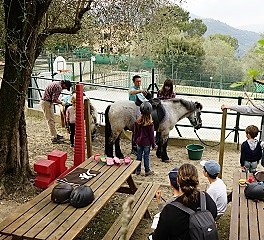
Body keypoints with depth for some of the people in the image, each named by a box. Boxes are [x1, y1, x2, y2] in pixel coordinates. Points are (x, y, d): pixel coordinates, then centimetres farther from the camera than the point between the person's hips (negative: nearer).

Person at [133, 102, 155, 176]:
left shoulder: (137, 122, -7)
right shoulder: (150, 124, -18)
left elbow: (135, 133, 3)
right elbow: (151, 135, -12)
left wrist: (135, 140, 17)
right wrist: (153, 144, -1)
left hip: (139, 142, 3)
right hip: (147, 143, -3)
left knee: (139, 156, 13)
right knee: (146, 156, 7)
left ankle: (138, 170, 23)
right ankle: (147, 171, 18)